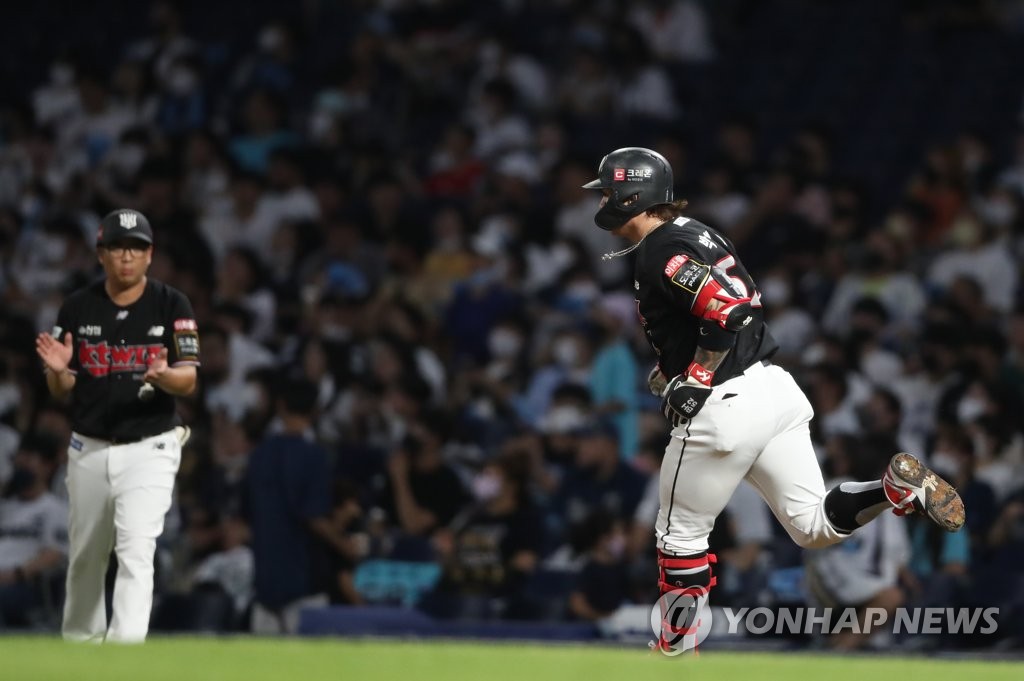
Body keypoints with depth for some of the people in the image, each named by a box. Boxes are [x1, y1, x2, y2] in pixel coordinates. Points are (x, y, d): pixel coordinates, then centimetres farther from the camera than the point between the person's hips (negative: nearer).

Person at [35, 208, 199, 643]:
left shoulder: (172, 306, -4)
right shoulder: (78, 308, 1)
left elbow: (189, 382, -8)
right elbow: (61, 392, 5)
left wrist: (163, 376, -31)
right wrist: (57, 370, -19)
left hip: (149, 449, -3)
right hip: (89, 450, 3)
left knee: (136, 550, -18)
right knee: (85, 555, 14)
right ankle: (80, 644, 35)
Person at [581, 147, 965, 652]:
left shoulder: (661, 250, -12)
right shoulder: (694, 233, 18)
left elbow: (729, 310, -23)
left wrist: (693, 381, -18)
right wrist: (669, 370, 19)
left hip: (725, 408, -9)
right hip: (775, 388, 9)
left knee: (681, 534, 7)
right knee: (814, 526, 9)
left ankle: (676, 652, 13)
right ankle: (897, 489, -11)